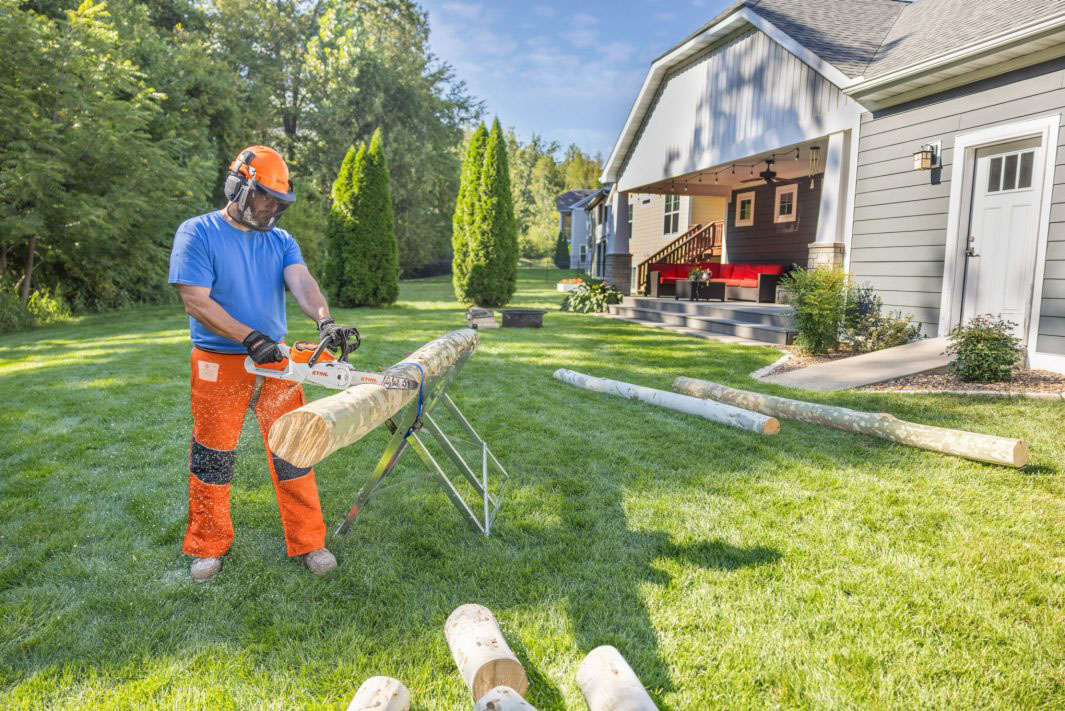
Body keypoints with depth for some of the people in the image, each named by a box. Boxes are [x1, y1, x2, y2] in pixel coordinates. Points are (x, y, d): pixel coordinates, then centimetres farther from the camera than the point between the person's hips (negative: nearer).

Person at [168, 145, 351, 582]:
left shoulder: (281, 242, 6)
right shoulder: (197, 234, -7)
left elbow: (302, 282, -12)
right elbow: (196, 302, -14)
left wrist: (324, 320, -33)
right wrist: (251, 340, -22)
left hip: (276, 362, 3)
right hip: (219, 365, -3)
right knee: (213, 457, 10)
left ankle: (307, 542, 18)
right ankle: (208, 547, 29)